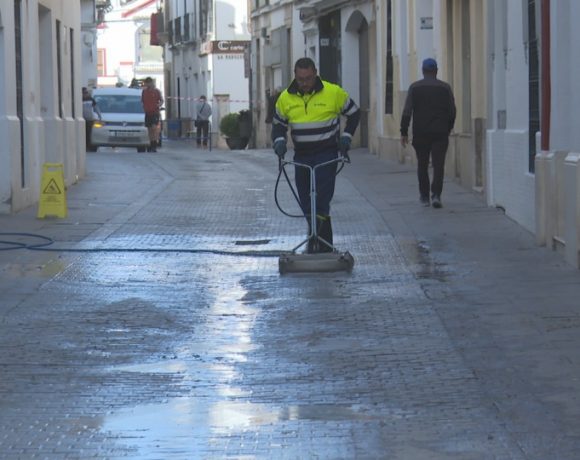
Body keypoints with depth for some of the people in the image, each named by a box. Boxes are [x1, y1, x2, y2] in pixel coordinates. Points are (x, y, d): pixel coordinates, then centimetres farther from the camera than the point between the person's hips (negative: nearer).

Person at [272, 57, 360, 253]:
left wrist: (346, 137, -3)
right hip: (301, 155, 4)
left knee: (322, 199, -16)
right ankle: (324, 243, 17)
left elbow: (354, 113, 7)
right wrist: (279, 141, -7)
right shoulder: (285, 98, 1)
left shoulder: (333, 92, -6)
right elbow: (278, 124, 13)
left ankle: (323, 245, -19)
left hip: (327, 153, -4)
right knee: (306, 204, 6)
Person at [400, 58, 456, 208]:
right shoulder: (445, 88, 2)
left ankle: (424, 197, 16)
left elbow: (407, 111, -5)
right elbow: (452, 111, 5)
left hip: (420, 133, 0)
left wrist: (404, 132, -2)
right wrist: (448, 129, 17)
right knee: (438, 165, -2)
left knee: (422, 165, 11)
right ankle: (436, 195, -16)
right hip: (440, 133, 0)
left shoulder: (415, 87, 0)